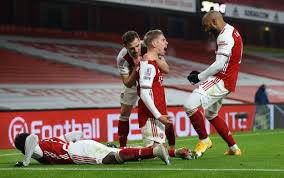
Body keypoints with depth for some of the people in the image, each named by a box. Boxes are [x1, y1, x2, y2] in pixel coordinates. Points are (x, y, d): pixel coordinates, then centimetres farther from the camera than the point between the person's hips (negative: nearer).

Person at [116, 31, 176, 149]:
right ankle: (122, 147, 11)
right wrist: (136, 68, -45)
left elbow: (166, 70, -30)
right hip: (133, 82, 1)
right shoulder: (122, 58, -31)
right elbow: (128, 84, -30)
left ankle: (172, 146, 0)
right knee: (124, 114, -3)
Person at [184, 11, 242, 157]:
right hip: (227, 82, 11)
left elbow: (219, 65, -21)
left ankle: (204, 140, -5)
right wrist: (202, 75, 14)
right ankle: (234, 148, 28)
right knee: (211, 114, 24)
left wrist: (199, 77, -11)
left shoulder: (225, 36, -15)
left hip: (221, 80, -11)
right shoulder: (231, 33, 18)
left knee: (190, 105, -18)